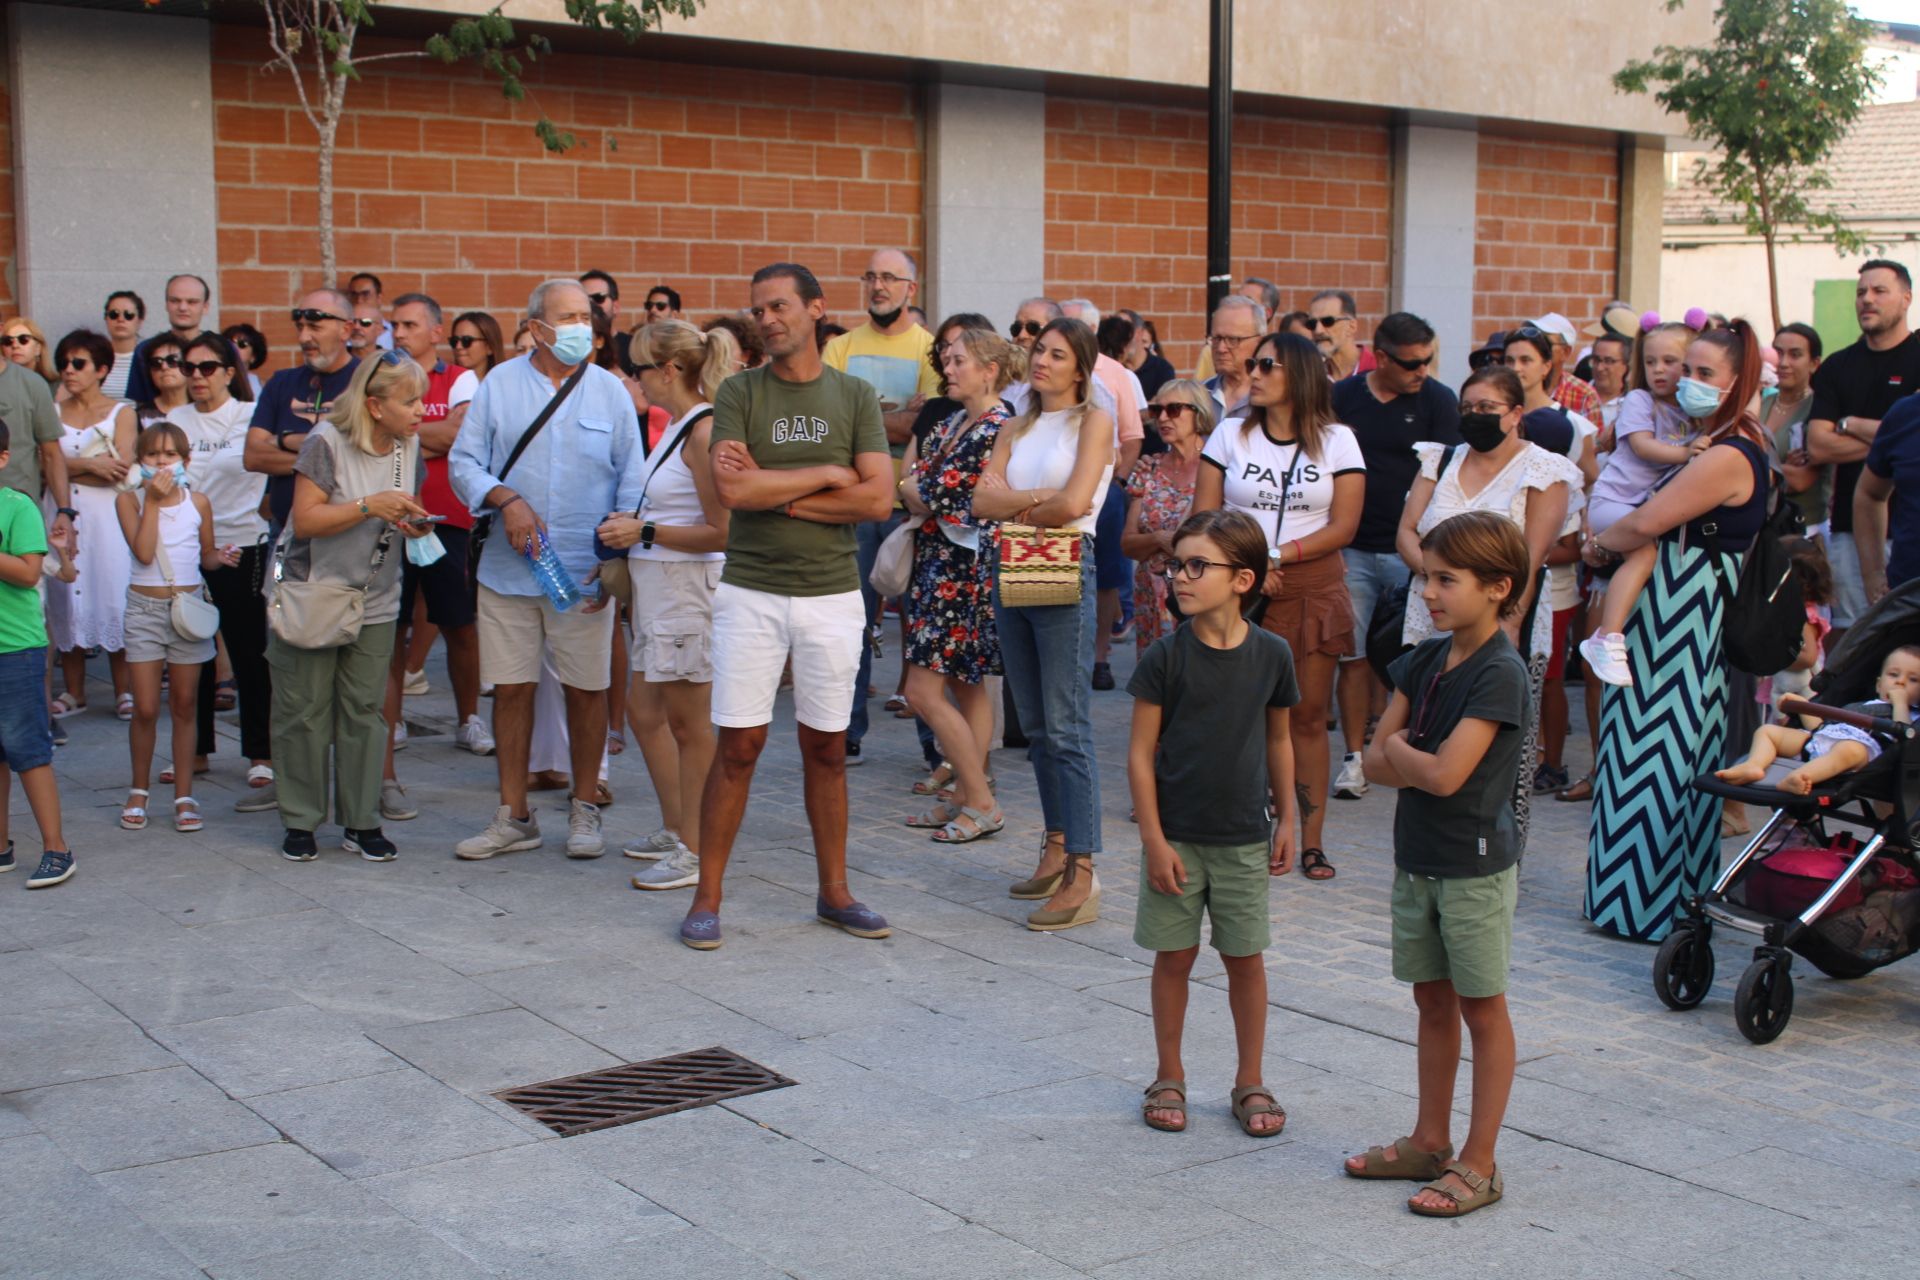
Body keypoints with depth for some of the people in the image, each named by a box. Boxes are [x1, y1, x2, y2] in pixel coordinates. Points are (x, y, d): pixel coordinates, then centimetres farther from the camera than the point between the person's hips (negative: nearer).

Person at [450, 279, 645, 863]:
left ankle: (584, 811, 19)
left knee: (586, 689, 4)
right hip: (508, 568, 1)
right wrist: (506, 499, -15)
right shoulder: (499, 385, 5)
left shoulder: (610, 391, 5)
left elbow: (632, 482, 4)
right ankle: (513, 816, 17)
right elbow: (463, 463, 4)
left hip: (585, 572, 0)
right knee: (511, 689, 5)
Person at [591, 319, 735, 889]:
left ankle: (695, 852, 11)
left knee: (688, 722, 0)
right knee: (644, 711, 18)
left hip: (689, 587, -10)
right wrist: (631, 529, 8)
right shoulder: (675, 426, 11)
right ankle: (674, 830, 31)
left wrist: (645, 532, -17)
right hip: (656, 586, 10)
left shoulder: (704, 430, -18)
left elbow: (721, 532, -21)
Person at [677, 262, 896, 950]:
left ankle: (834, 892, 22)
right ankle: (707, 897, 9)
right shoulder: (739, 392, 0)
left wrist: (775, 492, -10)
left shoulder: (855, 396, 3)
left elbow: (878, 499, -8)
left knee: (826, 747, 9)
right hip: (751, 591, -1)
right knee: (738, 745, -1)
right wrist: (826, 474, -8)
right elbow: (731, 488, -14)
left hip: (832, 594, 1)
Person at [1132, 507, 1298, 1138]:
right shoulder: (1166, 655, -10)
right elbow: (1141, 751, -8)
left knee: (1246, 959, 9)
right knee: (1175, 957, 8)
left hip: (1245, 838, 1)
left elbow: (1278, 741, 9)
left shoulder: (1272, 654, -4)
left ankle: (1250, 1082, 23)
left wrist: (1285, 819, 12)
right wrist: (1154, 839, -11)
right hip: (1176, 836, -1)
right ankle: (1169, 1078, 24)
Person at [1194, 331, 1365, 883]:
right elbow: (1203, 520, 3)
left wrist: (1277, 555, -12)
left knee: (1308, 716, 0)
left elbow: (1343, 527, -2)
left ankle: (1311, 841, 5)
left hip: (1312, 589, -1)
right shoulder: (1230, 435, 10)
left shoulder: (1337, 441, 6)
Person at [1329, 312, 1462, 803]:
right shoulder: (1343, 397, 4)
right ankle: (1355, 757, 9)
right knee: (1355, 657, 3)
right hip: (1352, 550, 1)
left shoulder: (1438, 401, 0)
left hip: (1412, 551, -1)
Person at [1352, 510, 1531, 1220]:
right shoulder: (1424, 660, 6)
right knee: (1432, 1000, 16)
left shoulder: (1500, 673, -18)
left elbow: (1445, 775, -25)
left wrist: (1401, 748, -7)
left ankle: (1478, 1164, 11)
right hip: (1417, 856, 7)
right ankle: (1430, 1141, 28)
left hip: (1475, 865, -7)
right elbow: (1375, 762, 4)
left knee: (1482, 1009, 3)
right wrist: (1425, 760, -14)